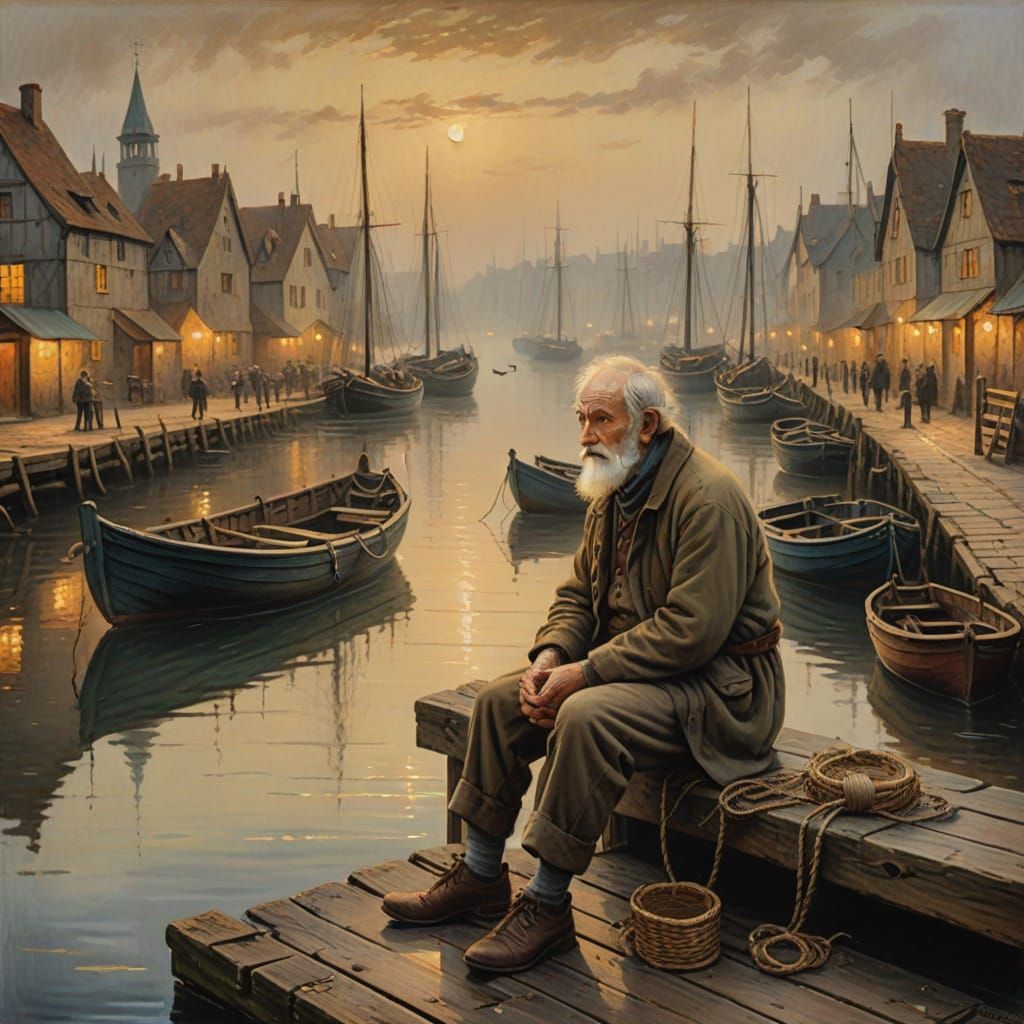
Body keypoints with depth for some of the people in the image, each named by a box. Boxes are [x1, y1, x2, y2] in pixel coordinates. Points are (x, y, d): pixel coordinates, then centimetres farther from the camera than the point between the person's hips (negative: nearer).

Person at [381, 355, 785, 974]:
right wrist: (549, 656, -7)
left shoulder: (708, 498, -22)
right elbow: (578, 592, 14)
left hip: (716, 683, -9)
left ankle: (548, 906, -19)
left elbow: (691, 630, -28)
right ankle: (481, 877, 10)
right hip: (636, 666, 10)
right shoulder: (614, 493, 8)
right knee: (500, 701, 0)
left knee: (586, 717, -34)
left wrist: (585, 672, -24)